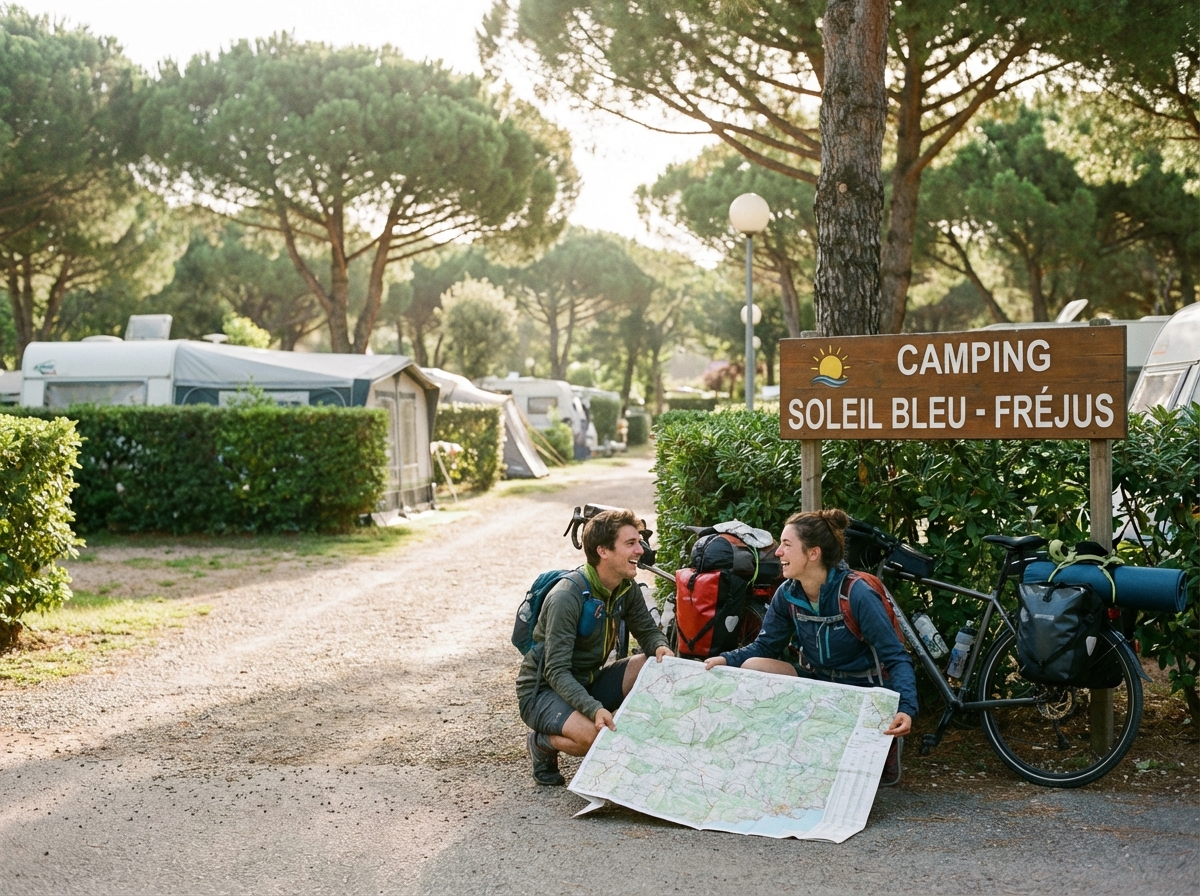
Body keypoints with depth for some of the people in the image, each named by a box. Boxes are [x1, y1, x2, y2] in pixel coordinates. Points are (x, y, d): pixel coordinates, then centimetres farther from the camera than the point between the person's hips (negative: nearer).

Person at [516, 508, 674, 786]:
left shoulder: (626, 587, -4)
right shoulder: (567, 596, -27)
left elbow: (648, 631, 8)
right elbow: (557, 672, -28)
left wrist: (661, 647, -18)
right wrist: (594, 709, -43)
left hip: (589, 683, 7)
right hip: (543, 691, -7)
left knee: (659, 668, -15)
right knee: (599, 735, -35)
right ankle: (542, 743, -3)